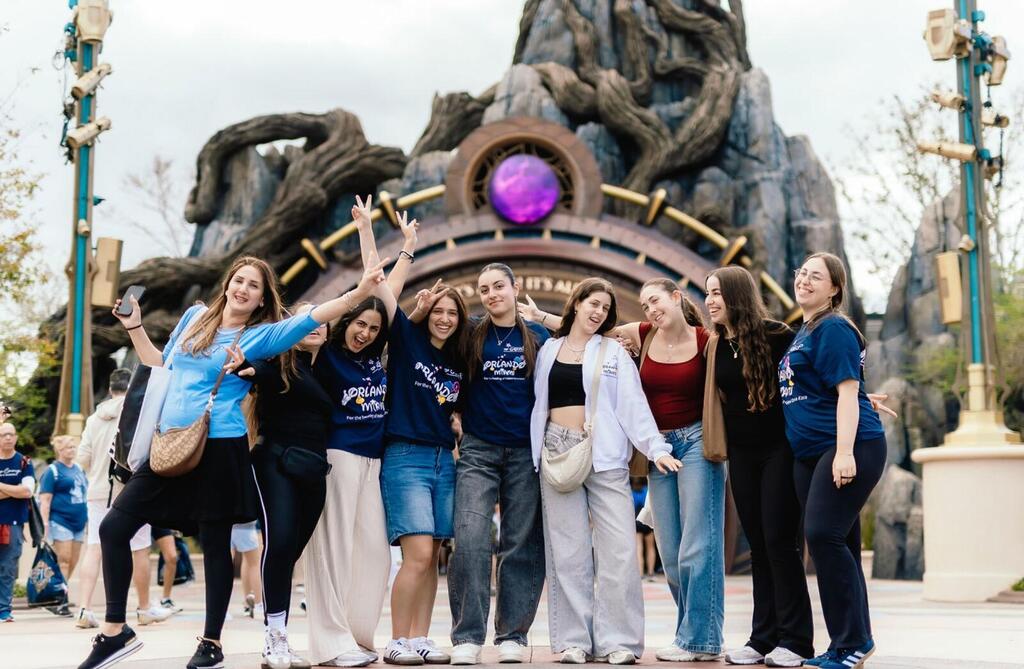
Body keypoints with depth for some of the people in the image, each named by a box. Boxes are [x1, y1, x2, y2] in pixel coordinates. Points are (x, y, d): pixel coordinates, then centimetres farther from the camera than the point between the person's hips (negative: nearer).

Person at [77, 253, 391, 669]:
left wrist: (361, 292, -24)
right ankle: (115, 630, 8)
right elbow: (162, 366, 24)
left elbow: (310, 319, -13)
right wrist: (134, 326, 17)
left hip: (219, 448, -4)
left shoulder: (261, 336, 0)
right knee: (113, 528, -2)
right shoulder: (195, 317, 13)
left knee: (215, 543, 1)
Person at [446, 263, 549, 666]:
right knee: (470, 540, -12)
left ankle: (512, 635, 11)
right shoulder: (471, 336, 6)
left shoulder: (538, 337, 7)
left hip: (526, 452, 1)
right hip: (479, 450, -1)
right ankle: (467, 637, -7)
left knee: (522, 545, 3)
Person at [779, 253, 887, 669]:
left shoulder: (833, 329, -8)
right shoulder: (802, 334, 19)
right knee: (835, 543, 11)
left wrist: (845, 452, -24)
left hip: (847, 448, -9)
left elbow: (847, 392, -16)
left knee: (824, 535, -15)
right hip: (810, 454, 9)